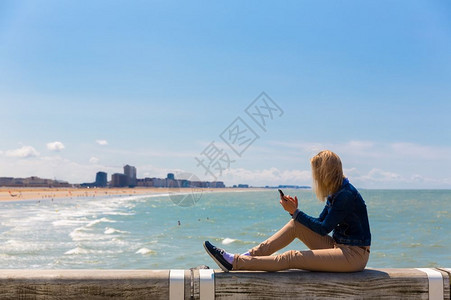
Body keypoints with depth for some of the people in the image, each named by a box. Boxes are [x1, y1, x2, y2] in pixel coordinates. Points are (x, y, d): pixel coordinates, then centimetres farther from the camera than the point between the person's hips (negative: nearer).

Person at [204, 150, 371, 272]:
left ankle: (234, 263, -19)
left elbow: (323, 228, -17)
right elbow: (318, 224, 13)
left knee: (292, 258, -19)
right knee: (295, 225, -2)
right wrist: (295, 210, -2)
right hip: (339, 246, 9)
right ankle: (249, 255, -7)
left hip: (354, 254, -9)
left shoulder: (346, 195, -18)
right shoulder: (335, 193, 12)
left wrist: (295, 212, -12)